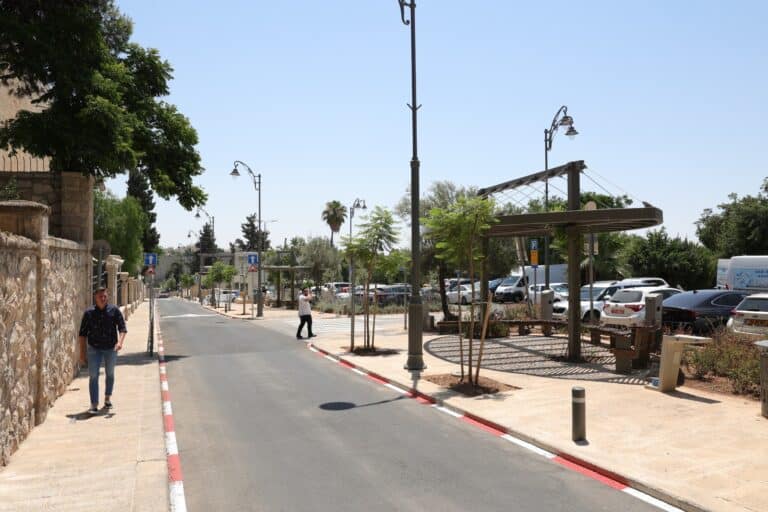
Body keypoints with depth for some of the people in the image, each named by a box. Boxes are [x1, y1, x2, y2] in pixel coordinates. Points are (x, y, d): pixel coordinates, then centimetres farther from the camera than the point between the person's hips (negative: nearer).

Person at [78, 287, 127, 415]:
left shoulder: (114, 310, -4)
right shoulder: (89, 313, -3)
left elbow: (122, 328, -8)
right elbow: (83, 333, 1)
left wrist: (120, 342, -25)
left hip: (111, 348, 1)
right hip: (94, 349, -1)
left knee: (110, 374, 15)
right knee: (93, 376, -6)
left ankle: (107, 399, 35)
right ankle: (94, 405, -4)